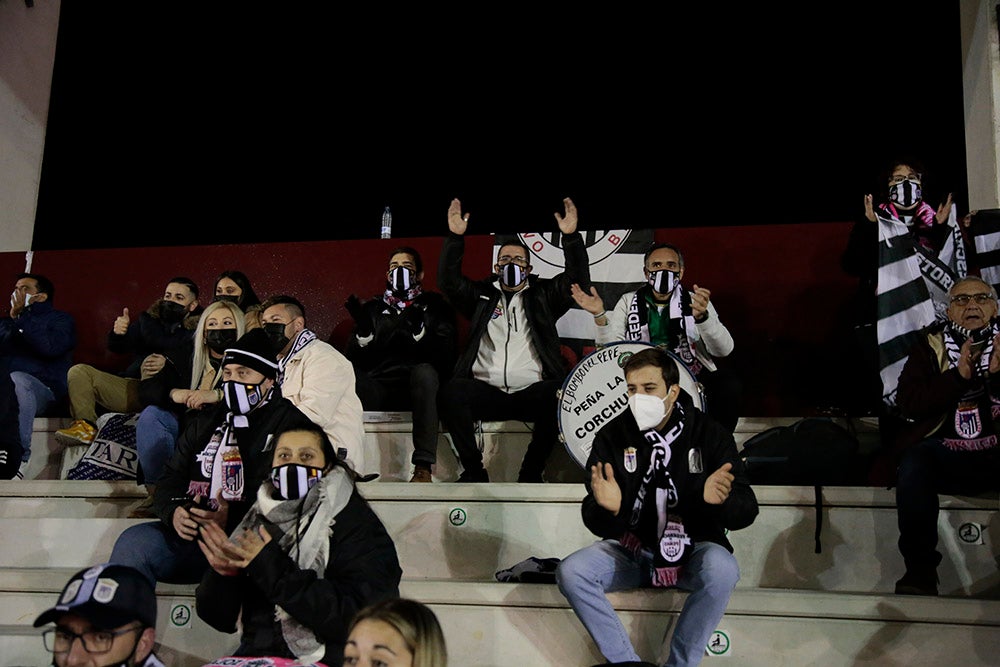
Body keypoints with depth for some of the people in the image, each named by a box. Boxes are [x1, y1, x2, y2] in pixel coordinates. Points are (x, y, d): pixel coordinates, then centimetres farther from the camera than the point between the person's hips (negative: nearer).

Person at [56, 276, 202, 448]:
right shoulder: (148, 319, 19)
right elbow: (117, 348, 12)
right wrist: (118, 334, -8)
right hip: (132, 387, 6)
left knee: (152, 363, -34)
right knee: (79, 371, -5)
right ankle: (85, 426, -26)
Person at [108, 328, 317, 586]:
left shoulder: (291, 423, 3)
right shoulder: (205, 421, 24)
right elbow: (171, 478, 20)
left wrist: (232, 519, -20)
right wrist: (174, 511, -4)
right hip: (190, 533, 6)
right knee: (134, 540, -20)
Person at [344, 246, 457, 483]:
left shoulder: (434, 306, 17)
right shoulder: (373, 308, 24)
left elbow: (445, 356, -1)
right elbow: (355, 359, 12)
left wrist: (420, 330, -18)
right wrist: (363, 330, -8)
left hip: (418, 387, -2)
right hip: (378, 388, 2)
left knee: (424, 371, -36)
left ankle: (423, 467, -41)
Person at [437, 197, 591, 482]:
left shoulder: (543, 294, 21)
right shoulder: (481, 295, 23)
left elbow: (578, 280, 8)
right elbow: (449, 281, 8)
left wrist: (571, 236, -5)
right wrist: (455, 237, -2)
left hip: (532, 392, 0)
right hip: (486, 392, 0)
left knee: (561, 395, -33)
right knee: (451, 392, -30)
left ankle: (531, 473, -15)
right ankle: (473, 470, -16)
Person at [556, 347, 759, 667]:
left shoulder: (710, 433, -7)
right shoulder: (611, 436, -5)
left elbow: (745, 512, -10)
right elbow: (597, 525, -7)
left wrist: (722, 501, -34)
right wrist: (607, 509, -32)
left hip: (693, 549, -1)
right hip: (631, 549, 2)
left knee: (722, 568, -33)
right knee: (570, 571, -22)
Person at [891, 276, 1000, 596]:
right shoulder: (930, 345, 14)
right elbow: (909, 404, 1)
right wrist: (959, 375, -10)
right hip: (944, 453, 0)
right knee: (914, 462, -32)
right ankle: (920, 572, -26)